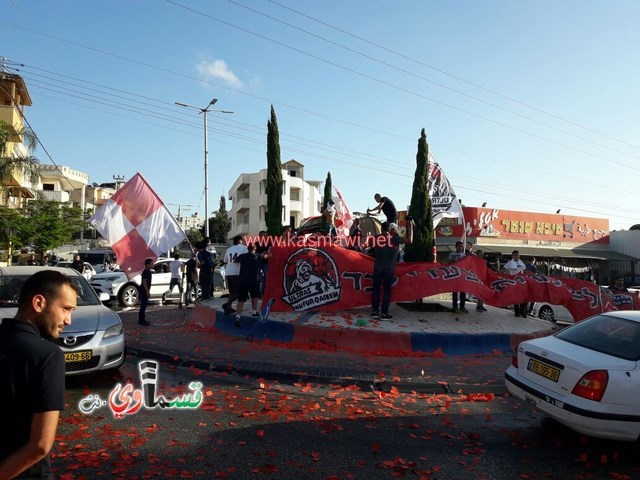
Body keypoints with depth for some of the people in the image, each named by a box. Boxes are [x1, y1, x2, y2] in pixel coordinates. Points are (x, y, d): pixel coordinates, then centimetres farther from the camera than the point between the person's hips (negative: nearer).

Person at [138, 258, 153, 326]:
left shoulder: (148, 271, 14)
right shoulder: (146, 272, -17)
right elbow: (144, 282, -22)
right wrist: (147, 291, -23)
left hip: (145, 291, 10)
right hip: (144, 291, -10)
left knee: (144, 305, 13)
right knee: (143, 305, -7)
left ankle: (142, 320, 20)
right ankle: (141, 321, -4)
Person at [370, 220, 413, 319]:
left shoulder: (377, 238, 3)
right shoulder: (394, 238, -5)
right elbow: (410, 240, -4)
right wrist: (410, 226, 5)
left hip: (378, 267, 2)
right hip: (389, 268, -2)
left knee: (376, 289, 12)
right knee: (387, 290, 3)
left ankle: (374, 311, 14)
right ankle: (384, 313, 1)